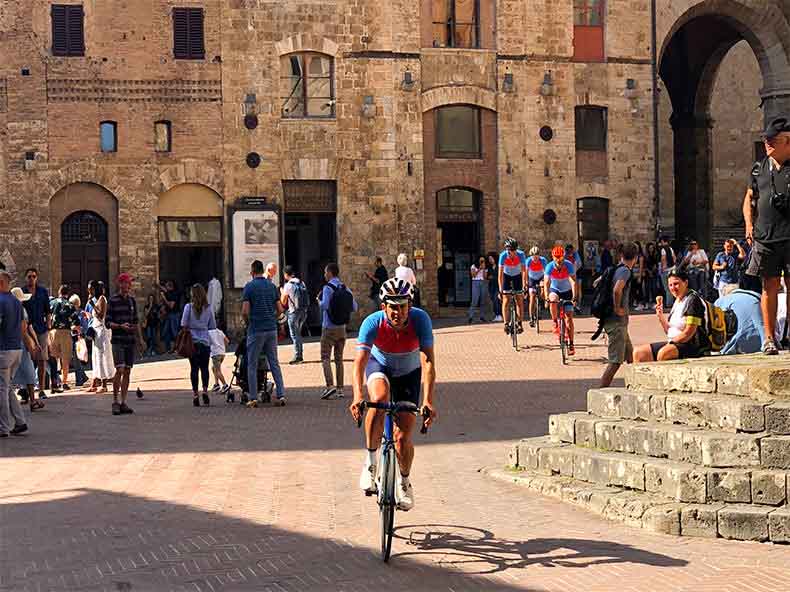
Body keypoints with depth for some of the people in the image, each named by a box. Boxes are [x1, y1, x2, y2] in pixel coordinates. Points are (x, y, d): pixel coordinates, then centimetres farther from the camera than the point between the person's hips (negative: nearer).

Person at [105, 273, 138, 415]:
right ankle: (115, 402, -5)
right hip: (118, 340, -5)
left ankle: (123, 403, 11)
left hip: (131, 341, 5)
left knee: (127, 371, 5)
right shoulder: (113, 301, -3)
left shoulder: (132, 300, 13)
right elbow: (107, 322, -4)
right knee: (120, 370, -14)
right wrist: (120, 326, -17)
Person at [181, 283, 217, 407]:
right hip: (205, 341, 1)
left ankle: (195, 393, 2)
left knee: (194, 368, 3)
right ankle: (205, 390, -7)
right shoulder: (208, 308, -1)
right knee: (204, 367, 7)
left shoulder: (188, 307, -5)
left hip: (192, 341, -1)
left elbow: (184, 325, -5)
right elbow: (213, 326, 4)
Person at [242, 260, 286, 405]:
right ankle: (281, 395, 3)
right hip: (271, 329, 4)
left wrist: (248, 323, 6)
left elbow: (245, 311, -12)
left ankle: (253, 397, 4)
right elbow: (280, 309, 6)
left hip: (256, 330, -4)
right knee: (274, 363, 9)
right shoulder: (272, 286, 7)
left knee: (252, 365, 4)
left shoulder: (249, 287, -7)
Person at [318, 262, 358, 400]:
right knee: (339, 358, 11)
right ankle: (340, 389, 11)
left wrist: (319, 301, -3)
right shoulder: (345, 288, 8)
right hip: (342, 328, 6)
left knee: (325, 358, -5)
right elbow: (354, 307, 5)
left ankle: (330, 386, -19)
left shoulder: (328, 287, -11)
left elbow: (324, 305, -24)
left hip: (329, 328, -6)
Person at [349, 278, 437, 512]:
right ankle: (370, 461, -20)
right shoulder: (373, 322, -30)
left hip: (409, 372, 1)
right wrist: (357, 395, -55)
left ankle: (404, 481, 26)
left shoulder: (420, 319, -30)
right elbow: (360, 361, -38)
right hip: (380, 365, -1)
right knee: (379, 399, -36)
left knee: (403, 436, -4)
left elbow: (428, 361, -35)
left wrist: (428, 401, -46)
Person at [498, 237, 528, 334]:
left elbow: (524, 271, -25)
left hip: (517, 276, 0)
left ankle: (520, 323, 1)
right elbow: (500, 273, -26)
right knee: (506, 301, -11)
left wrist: (524, 286, -33)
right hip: (507, 276, 0)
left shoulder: (521, 254, -27)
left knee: (520, 300, -5)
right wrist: (500, 289, -31)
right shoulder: (503, 255, -27)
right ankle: (506, 324, -9)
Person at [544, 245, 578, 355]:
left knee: (569, 318, -7)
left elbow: (573, 282, -30)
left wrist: (574, 297, -43)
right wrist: (547, 298, -41)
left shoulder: (569, 265, -23)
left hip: (567, 291, 0)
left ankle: (571, 344, -1)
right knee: (553, 300, -37)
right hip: (554, 290, 0)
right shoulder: (550, 267, -22)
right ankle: (555, 322, -15)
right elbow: (546, 283, -27)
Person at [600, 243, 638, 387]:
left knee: (630, 356, 19)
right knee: (615, 361, -8)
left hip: (619, 321, 10)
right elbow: (617, 290, -32)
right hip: (617, 321, -10)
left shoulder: (615, 269, 13)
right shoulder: (625, 271, -14)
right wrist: (617, 308, -19)